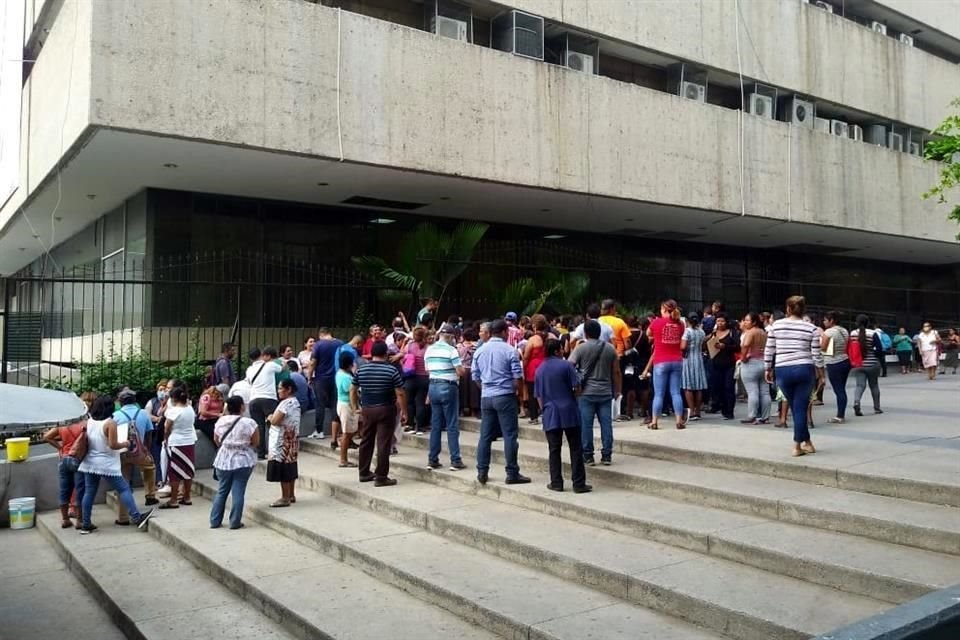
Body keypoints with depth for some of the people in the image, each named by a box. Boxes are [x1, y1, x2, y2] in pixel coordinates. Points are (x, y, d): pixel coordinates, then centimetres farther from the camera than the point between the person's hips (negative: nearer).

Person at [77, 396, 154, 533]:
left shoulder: (89, 422, 5)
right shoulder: (110, 423, -15)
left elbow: (85, 442, 13)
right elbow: (113, 445, -18)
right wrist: (125, 444, -1)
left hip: (90, 463, 7)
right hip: (107, 464, -7)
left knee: (89, 493, 11)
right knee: (124, 489, -1)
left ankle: (86, 525, 15)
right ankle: (136, 517, -2)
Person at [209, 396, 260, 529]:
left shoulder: (220, 421, -3)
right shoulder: (248, 423, -15)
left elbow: (216, 441, 9)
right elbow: (256, 443, -9)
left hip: (224, 460, 4)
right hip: (243, 461, -4)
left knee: (221, 491, 15)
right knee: (238, 492, 3)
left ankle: (215, 521, 19)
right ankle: (235, 522, 6)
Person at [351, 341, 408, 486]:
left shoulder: (360, 370, 2)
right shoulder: (392, 370, -11)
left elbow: (352, 390, 8)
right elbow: (400, 394, -11)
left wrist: (355, 407, 16)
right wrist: (404, 411, -3)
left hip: (367, 410, 5)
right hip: (386, 410, -4)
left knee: (366, 442, 16)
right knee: (383, 444, -1)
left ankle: (364, 473, 26)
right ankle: (381, 477, 1)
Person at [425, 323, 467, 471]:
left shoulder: (429, 350, 8)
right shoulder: (451, 350, -10)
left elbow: (428, 371, 13)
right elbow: (460, 372, -12)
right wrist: (460, 364, 7)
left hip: (433, 387, 6)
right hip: (448, 387, -6)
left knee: (435, 425, 10)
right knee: (452, 426, -1)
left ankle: (432, 460, 12)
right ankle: (455, 460, 0)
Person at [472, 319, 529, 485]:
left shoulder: (480, 351, 7)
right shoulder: (509, 350, -7)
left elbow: (475, 376, 11)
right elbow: (518, 377, -8)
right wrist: (516, 391, 9)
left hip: (486, 397, 5)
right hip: (505, 397, -5)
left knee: (485, 435, 9)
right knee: (510, 435, -1)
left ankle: (482, 472, 11)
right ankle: (512, 474, 2)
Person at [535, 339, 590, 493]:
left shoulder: (539, 370, 7)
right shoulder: (566, 365, -8)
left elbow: (538, 395, 12)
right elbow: (576, 387, -7)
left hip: (550, 414, 4)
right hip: (569, 411, -3)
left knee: (554, 450, 8)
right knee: (575, 449, 3)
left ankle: (556, 483, 9)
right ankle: (579, 484, 3)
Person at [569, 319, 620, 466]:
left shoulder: (581, 348, -5)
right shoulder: (610, 348, 5)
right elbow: (616, 372, 8)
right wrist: (616, 390, 17)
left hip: (586, 392, -3)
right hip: (605, 392, 3)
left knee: (586, 425, 3)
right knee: (606, 424, 6)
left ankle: (588, 456, 5)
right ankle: (607, 455, 8)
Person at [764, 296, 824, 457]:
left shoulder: (776, 325, 1)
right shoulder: (811, 328, 0)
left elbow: (769, 350, 2)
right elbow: (816, 353, 1)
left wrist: (768, 369, 12)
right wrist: (820, 371, 14)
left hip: (783, 371, 0)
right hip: (804, 369, 0)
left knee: (796, 408, 14)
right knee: (801, 408, 5)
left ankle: (807, 443, 20)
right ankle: (797, 446, 8)